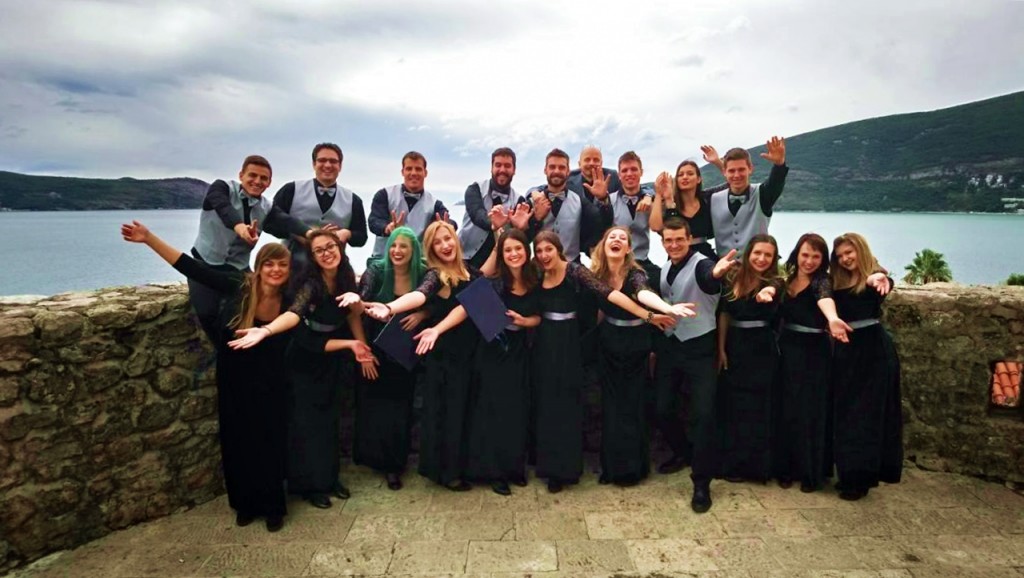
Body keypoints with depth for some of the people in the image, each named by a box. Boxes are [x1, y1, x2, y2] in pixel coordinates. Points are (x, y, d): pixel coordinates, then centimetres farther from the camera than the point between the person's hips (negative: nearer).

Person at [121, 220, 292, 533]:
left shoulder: (290, 304, -14)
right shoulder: (238, 287, -18)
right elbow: (193, 268, -18)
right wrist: (149, 238, -22)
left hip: (268, 387, -1)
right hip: (234, 384, 1)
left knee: (268, 444, 8)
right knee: (238, 443, 14)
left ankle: (273, 507, 28)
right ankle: (246, 503, 36)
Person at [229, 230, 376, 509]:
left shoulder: (346, 277, -7)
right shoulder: (311, 282, -26)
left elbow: (352, 314, 1)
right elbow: (295, 312, -44)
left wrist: (361, 348, -8)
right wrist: (265, 330, -61)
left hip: (332, 360, 6)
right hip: (306, 361, -6)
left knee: (330, 419, 15)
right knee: (308, 421, 4)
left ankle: (330, 477, 31)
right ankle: (309, 484, 21)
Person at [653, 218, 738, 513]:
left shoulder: (701, 264, -14)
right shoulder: (664, 269, 7)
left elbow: (708, 280, -40)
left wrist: (717, 273, -65)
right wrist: (655, 343, 16)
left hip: (698, 347, -6)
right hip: (669, 344, 6)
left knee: (702, 413, -9)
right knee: (662, 408, 8)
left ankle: (702, 483, 4)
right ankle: (683, 452, 36)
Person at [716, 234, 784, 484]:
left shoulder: (774, 282, -8)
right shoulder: (733, 280, 2)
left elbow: (770, 293, -34)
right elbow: (724, 315, 6)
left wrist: (766, 294, -57)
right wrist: (721, 349, 1)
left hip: (762, 350, -3)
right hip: (734, 347, 4)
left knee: (758, 407, 2)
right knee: (732, 405, 9)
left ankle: (756, 464, 15)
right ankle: (733, 462, 22)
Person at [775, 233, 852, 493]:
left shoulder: (822, 281, -12)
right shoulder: (787, 279, 6)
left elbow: (825, 298, -36)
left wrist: (832, 318, -57)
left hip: (814, 353, -5)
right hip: (787, 349, 5)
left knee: (812, 411, 0)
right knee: (786, 410, 9)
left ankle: (812, 473, 14)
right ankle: (787, 467, 21)